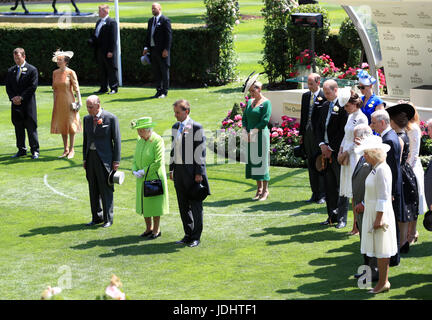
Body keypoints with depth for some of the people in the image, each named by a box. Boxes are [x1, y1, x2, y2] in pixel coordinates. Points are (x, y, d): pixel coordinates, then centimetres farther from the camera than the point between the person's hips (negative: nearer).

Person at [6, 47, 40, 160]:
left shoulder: (32, 70, -2)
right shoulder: (10, 71, 13)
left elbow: (33, 87, -9)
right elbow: (8, 87, 11)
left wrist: (21, 97, -13)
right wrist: (13, 98, -6)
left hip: (28, 104, -4)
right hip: (16, 104, 5)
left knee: (31, 127, -2)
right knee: (18, 128, 8)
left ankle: (35, 150, 3)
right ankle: (21, 150, 15)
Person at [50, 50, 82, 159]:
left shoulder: (70, 72, -9)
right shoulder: (55, 73, 6)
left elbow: (76, 88, -8)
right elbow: (55, 88, 13)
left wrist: (79, 100, -14)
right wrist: (54, 102, 12)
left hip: (69, 101, -5)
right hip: (59, 101, 5)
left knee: (70, 125, 1)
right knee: (61, 125, 9)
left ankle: (71, 149, 9)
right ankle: (65, 149, 17)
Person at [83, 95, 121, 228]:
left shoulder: (111, 118, -6)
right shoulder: (87, 119, 10)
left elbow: (117, 140, -5)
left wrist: (116, 161, -8)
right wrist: (85, 159, 12)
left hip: (105, 158, -5)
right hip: (91, 156, 5)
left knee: (106, 189, -2)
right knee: (93, 189, 8)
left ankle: (108, 219, 7)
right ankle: (96, 217, 17)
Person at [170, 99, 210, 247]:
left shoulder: (196, 127, -9)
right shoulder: (175, 127, 12)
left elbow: (200, 151, -11)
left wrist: (199, 173, -14)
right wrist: (171, 169, 14)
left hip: (192, 169, -7)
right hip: (179, 169, 7)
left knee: (195, 204, 0)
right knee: (183, 205, 10)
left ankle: (196, 237, 7)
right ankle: (188, 234, 19)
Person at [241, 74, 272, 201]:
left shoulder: (266, 103, -7)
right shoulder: (249, 102, 14)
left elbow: (265, 121, -14)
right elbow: (244, 118, 12)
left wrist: (252, 133, -14)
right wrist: (244, 132, -4)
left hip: (261, 135, -6)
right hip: (250, 137, 7)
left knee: (261, 161, -4)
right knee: (252, 161, 7)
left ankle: (265, 190, 3)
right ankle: (259, 189, 14)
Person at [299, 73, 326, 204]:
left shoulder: (325, 97, -8)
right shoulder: (305, 96, 13)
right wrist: (301, 133, 14)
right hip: (308, 134, 7)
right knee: (311, 164, 10)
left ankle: (322, 194, 4)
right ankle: (315, 193, 17)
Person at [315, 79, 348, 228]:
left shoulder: (343, 106, -11)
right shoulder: (324, 106, 15)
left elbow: (343, 131, -14)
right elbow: (318, 127, 15)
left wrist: (331, 148, -12)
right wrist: (322, 145, -1)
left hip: (338, 151, -7)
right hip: (326, 150, 7)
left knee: (341, 186, -2)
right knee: (329, 186, 10)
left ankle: (342, 218, 2)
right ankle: (332, 216, 16)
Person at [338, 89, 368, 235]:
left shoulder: (362, 118, -13)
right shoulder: (350, 116, 14)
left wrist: (345, 153, -11)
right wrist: (340, 151, 6)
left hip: (356, 156, -9)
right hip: (347, 157, 9)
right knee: (352, 192, 9)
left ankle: (357, 226, -1)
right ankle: (356, 225, 13)